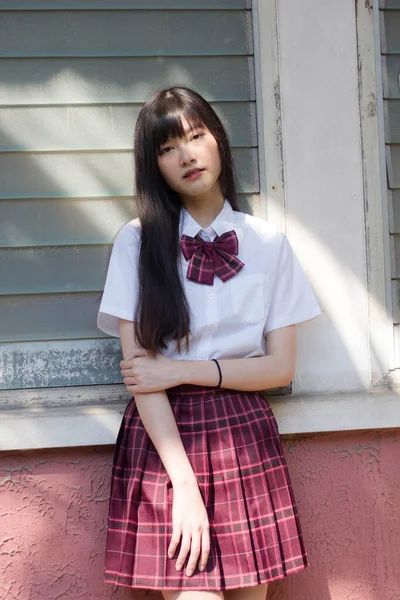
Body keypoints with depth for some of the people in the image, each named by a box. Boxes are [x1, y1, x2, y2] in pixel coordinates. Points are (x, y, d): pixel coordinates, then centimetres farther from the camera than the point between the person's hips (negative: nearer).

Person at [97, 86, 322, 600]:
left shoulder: (269, 243, 5)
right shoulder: (138, 241, -2)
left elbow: (281, 366, 2)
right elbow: (139, 370, -8)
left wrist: (183, 370, -10)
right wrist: (185, 482, -14)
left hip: (245, 437, 2)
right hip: (162, 438, -2)